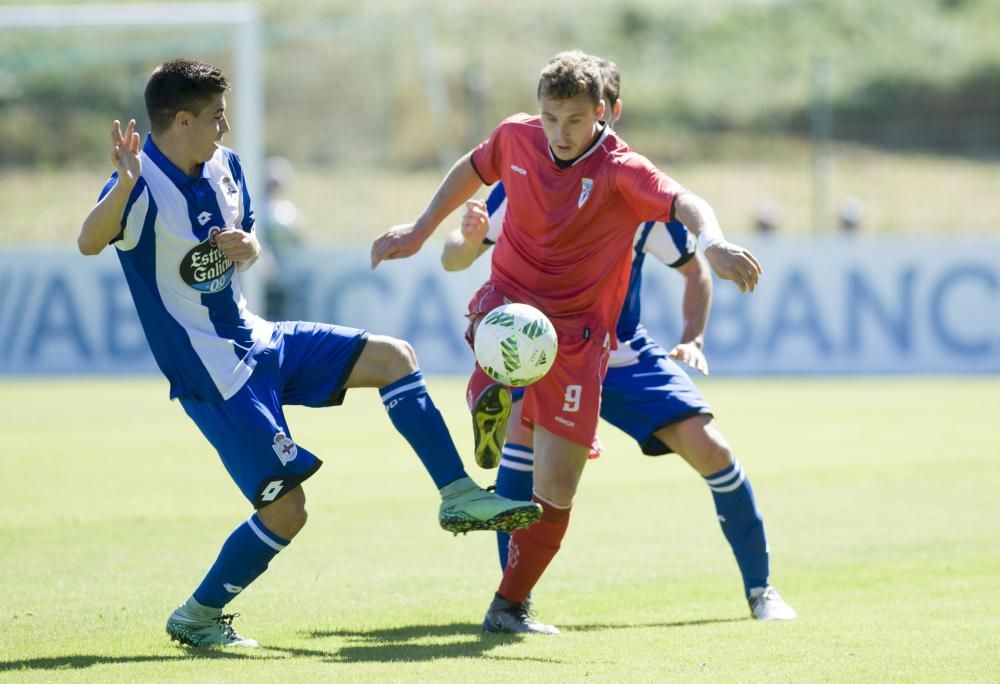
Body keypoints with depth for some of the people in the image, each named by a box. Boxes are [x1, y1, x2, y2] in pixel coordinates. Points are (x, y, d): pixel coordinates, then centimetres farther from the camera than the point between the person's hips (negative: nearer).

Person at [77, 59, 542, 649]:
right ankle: (196, 618, 8)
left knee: (394, 357, 0)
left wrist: (248, 247, -6)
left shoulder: (223, 167, 4)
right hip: (214, 374, -9)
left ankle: (461, 497, 9)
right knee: (286, 508, -11)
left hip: (257, 339, 9)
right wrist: (124, 184, -60)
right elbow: (89, 243, -42)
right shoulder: (145, 187, -22)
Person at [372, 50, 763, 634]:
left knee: (557, 489, 1)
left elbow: (687, 204, -35)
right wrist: (420, 230, 22)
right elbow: (473, 169, 21)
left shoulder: (620, 170, -16)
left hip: (577, 333, -1)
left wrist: (714, 242, -57)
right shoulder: (516, 137, -3)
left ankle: (510, 606, 17)